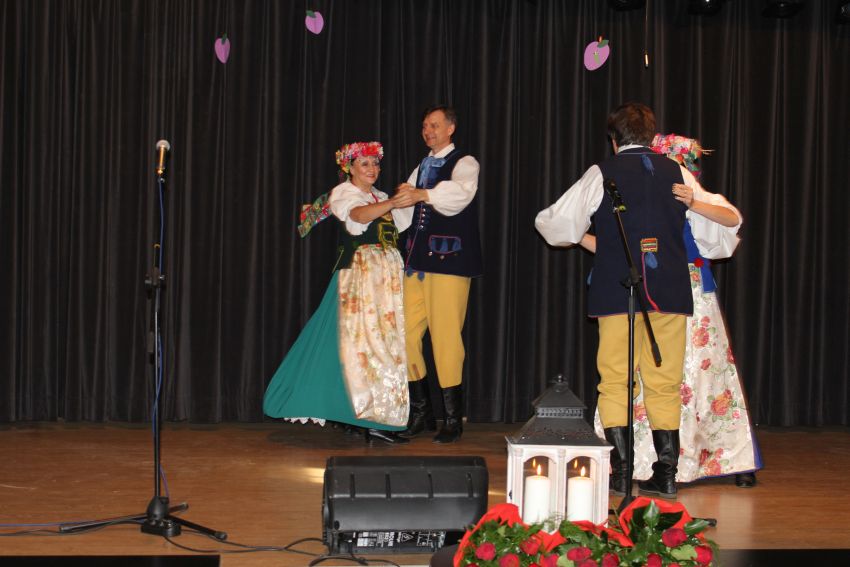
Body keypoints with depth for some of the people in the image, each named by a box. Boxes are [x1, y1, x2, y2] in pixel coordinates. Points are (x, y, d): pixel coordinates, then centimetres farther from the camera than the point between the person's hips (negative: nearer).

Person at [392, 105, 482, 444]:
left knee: (446, 338, -9)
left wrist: (424, 194, -39)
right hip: (417, 262, 7)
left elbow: (461, 192, -25)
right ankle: (421, 412, 16)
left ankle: (453, 420, 0)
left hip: (449, 261, -7)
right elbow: (407, 213, 22)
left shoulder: (463, 164, -2)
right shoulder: (422, 168, 20)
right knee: (406, 335, 4)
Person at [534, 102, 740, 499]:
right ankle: (666, 473, 7)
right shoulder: (678, 173, 9)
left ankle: (621, 472, 3)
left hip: (616, 293, -2)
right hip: (670, 294, 3)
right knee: (665, 385, 9)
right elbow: (717, 230, 16)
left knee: (615, 383, 6)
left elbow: (559, 226, 2)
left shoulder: (601, 174, 1)